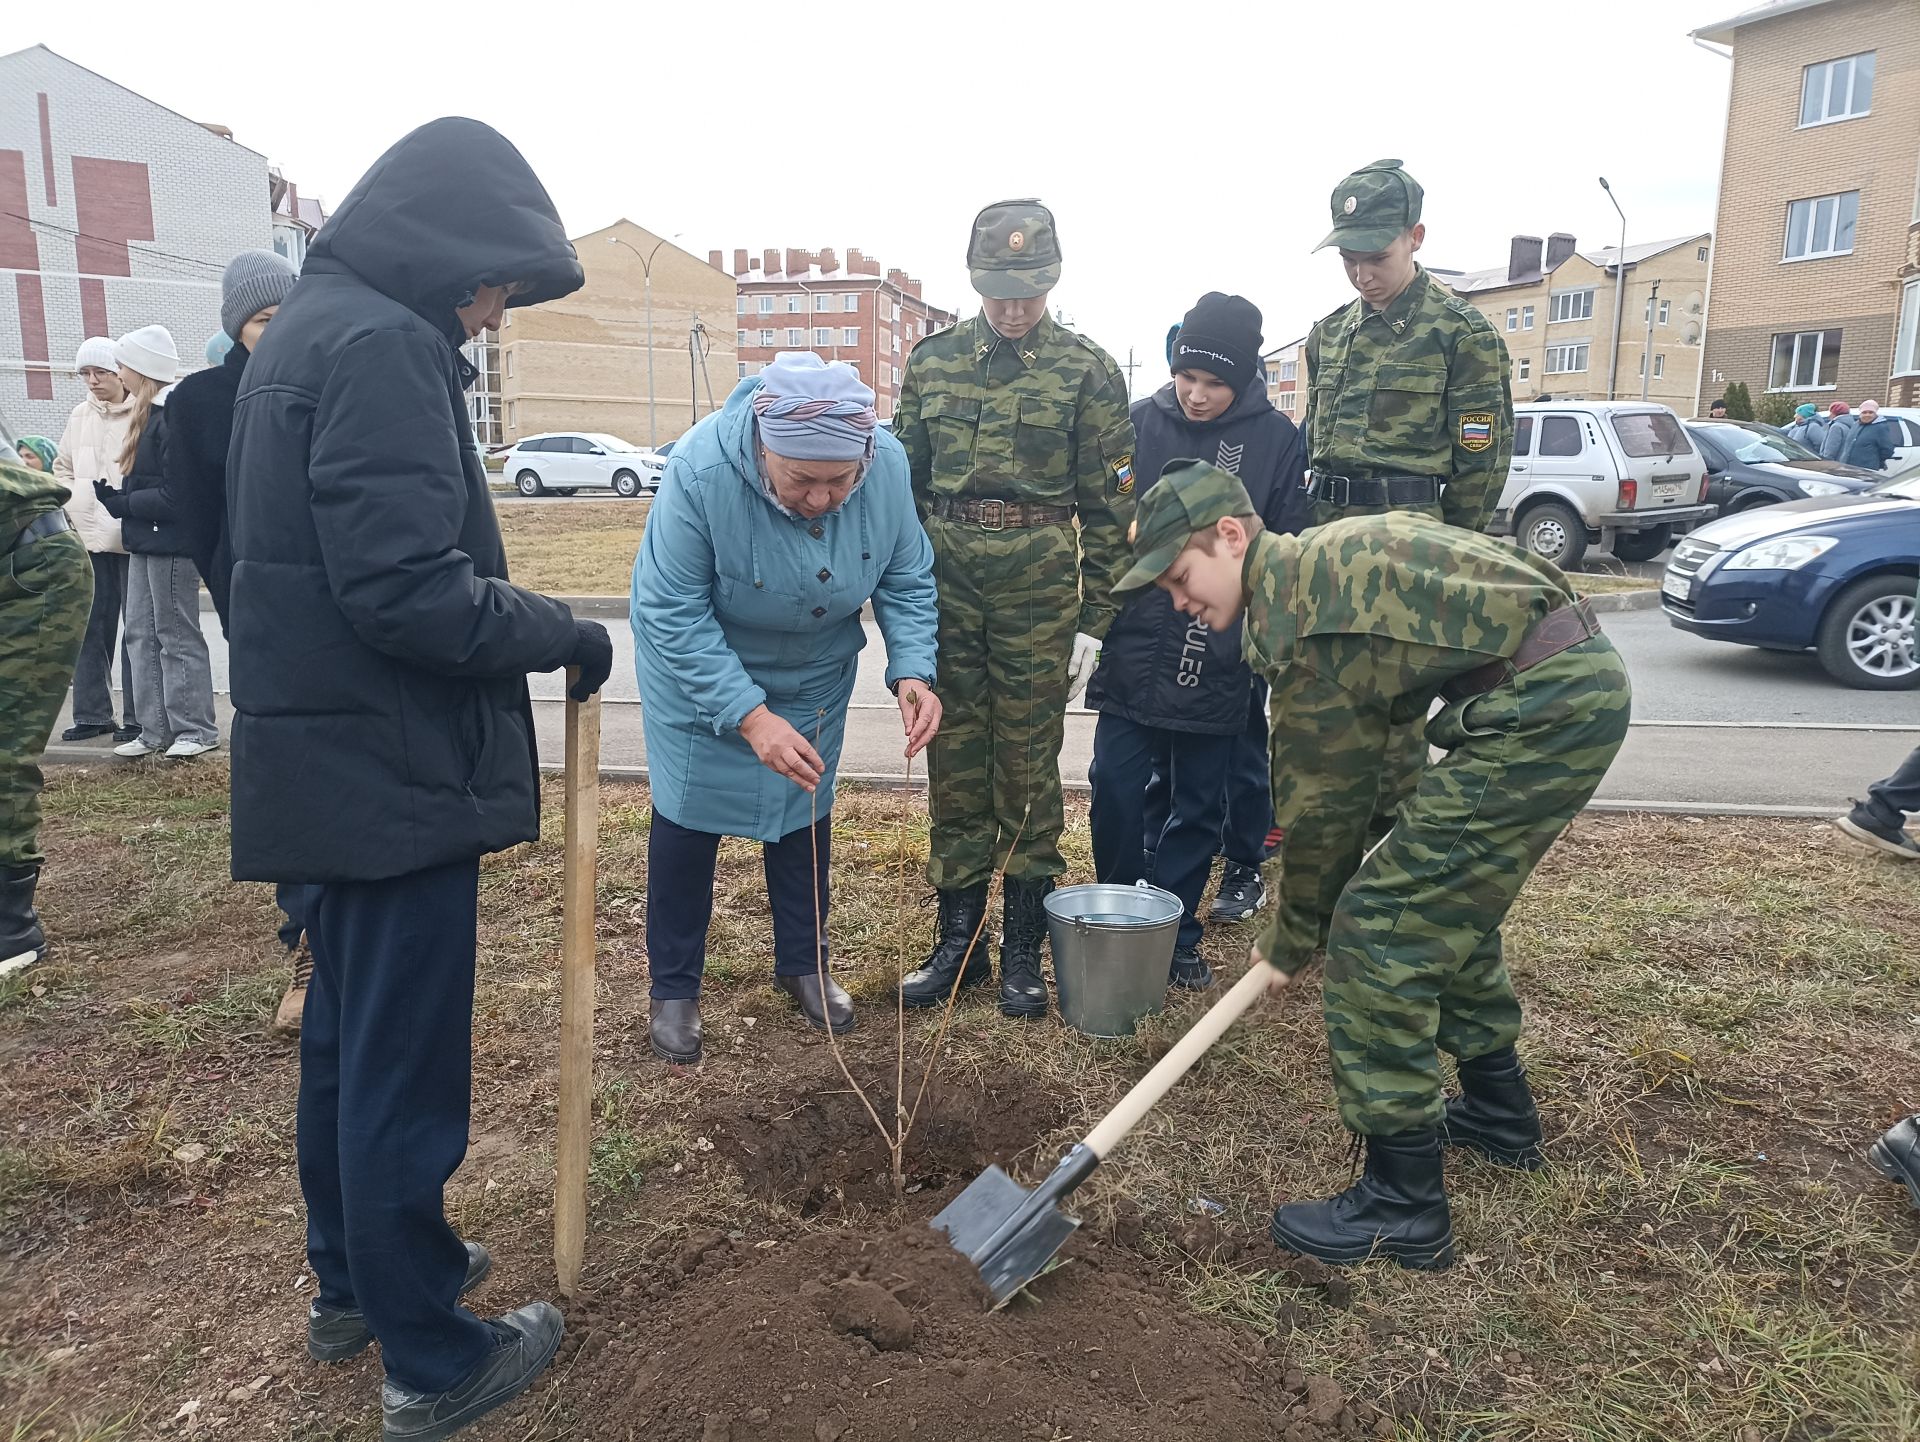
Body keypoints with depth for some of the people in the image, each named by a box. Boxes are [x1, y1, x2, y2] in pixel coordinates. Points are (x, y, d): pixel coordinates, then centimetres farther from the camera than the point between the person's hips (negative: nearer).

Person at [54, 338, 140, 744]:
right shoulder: (80, 416, 13)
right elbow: (63, 467, 23)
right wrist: (72, 504, 9)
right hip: (90, 536, 6)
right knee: (91, 629, 9)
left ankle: (138, 717, 8)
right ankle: (92, 714, 18)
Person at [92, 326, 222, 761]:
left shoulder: (172, 417, -16)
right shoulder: (151, 414, 14)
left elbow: (174, 494, -20)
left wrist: (123, 504, -13)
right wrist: (116, 498, 4)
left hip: (172, 543, -10)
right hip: (147, 542, 10)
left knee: (177, 636, -2)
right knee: (141, 635, 11)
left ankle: (196, 729, 7)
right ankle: (156, 731, 17)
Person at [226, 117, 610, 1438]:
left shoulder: (311, 329, 14)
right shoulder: (381, 345, -18)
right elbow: (408, 588, -26)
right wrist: (567, 636, -12)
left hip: (333, 759, 10)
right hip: (395, 771, -10)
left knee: (348, 1034, 21)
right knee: (404, 1065, 2)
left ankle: (352, 1282, 39)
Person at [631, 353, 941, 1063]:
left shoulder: (888, 464, -27)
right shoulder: (701, 471, -37)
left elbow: (907, 580, -12)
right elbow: (674, 617, -30)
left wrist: (913, 670, -28)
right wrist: (750, 715, -38)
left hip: (814, 670, 3)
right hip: (698, 667, -3)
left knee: (804, 811, 13)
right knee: (689, 816, 3)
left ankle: (802, 964, 33)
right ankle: (673, 988, 22)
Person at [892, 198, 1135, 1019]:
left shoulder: (1087, 370, 1)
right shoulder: (933, 360, 8)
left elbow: (1110, 505, 1)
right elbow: (903, 477, 12)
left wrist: (1094, 620, -3)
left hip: (1039, 589, -2)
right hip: (946, 581, 3)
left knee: (1028, 769, 4)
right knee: (953, 766, 7)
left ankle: (1022, 951, 17)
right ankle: (957, 942, 20)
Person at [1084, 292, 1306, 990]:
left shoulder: (1277, 439, 0)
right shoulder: (1140, 422, 2)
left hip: (1220, 662, 0)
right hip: (1135, 646, 1)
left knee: (1199, 803, 9)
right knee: (1116, 787, 0)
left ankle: (1173, 933, 24)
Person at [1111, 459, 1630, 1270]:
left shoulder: (1295, 605, -15)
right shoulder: (1329, 560, 14)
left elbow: (1320, 799, -9)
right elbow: (1358, 758, 19)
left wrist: (1290, 943, 5)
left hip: (1541, 707, -11)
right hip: (1584, 680, 11)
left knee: (1381, 928, -8)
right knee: (1450, 903, 24)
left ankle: (1402, 1205, 2)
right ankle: (1497, 1111, 41)